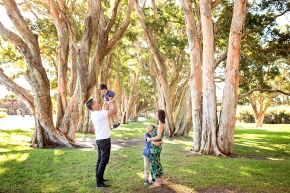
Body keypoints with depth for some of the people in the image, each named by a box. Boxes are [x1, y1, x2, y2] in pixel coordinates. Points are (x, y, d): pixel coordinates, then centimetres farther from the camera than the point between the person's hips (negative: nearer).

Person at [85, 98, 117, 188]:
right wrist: (112, 102, -5)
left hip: (99, 139, 10)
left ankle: (99, 178, 28)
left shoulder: (93, 114, 7)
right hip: (104, 139, -10)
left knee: (100, 159, 17)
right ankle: (99, 182, -2)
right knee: (104, 161, -5)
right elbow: (114, 111, -17)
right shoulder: (100, 113, -22)